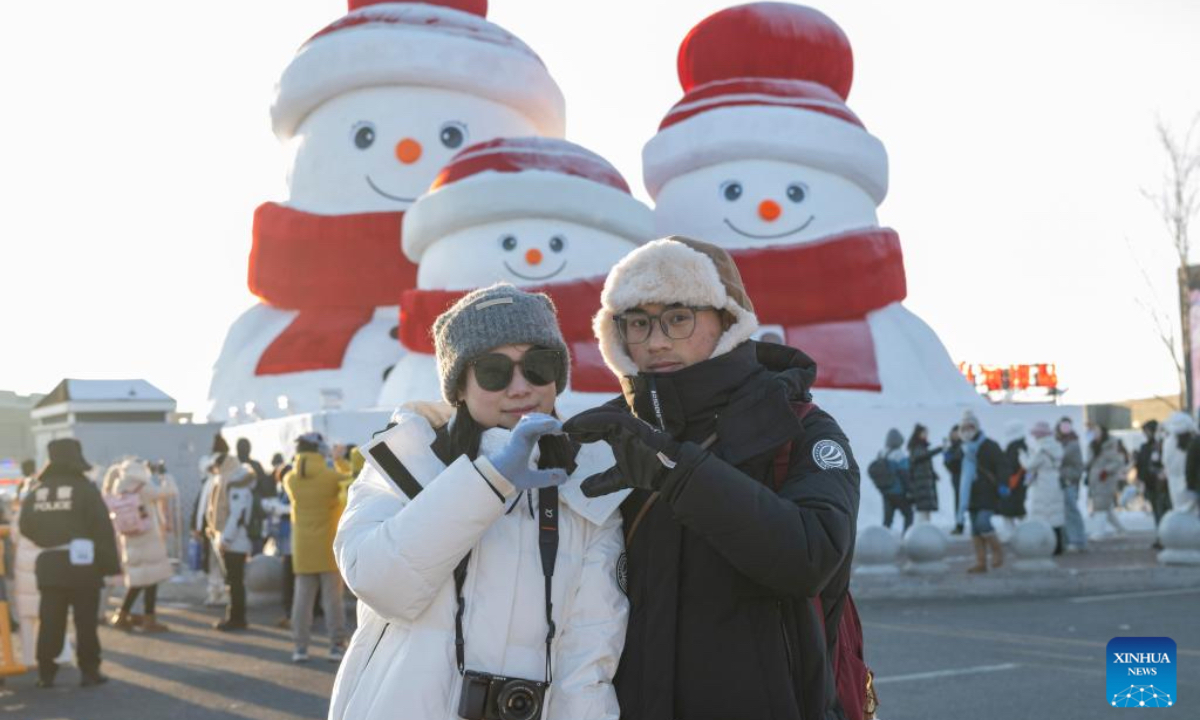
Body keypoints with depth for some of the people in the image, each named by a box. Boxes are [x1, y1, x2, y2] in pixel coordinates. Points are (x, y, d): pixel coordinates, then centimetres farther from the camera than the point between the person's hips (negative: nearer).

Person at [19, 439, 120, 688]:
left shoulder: (35, 493, 8)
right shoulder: (85, 489, -8)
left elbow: (25, 529, 14)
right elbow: (103, 530, -11)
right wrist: (111, 564, -7)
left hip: (48, 565, 4)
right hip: (81, 564, -4)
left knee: (49, 621, 8)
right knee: (85, 621, 3)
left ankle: (45, 672, 10)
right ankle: (89, 671, 5)